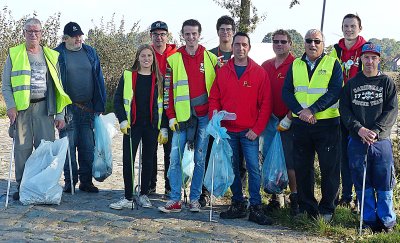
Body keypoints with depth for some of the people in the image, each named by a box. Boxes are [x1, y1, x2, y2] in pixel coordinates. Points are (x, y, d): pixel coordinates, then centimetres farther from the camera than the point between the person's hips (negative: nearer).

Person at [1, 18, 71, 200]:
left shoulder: (51, 56, 12)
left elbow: (58, 87, 11)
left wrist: (60, 115, 5)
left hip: (44, 107, 1)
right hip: (21, 108, -1)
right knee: (22, 148, 0)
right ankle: (22, 187, 11)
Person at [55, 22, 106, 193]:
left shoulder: (90, 52, 10)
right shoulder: (57, 55, -1)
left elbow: (99, 79, 11)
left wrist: (99, 105, 5)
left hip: (88, 108, 3)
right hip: (68, 108, -3)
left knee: (88, 146, 6)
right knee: (69, 146, 1)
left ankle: (86, 181, 16)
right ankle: (70, 182, 12)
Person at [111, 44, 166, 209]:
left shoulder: (158, 79, 6)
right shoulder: (127, 76, 3)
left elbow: (163, 104, 8)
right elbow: (118, 100, 4)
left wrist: (164, 127, 2)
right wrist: (122, 120, -7)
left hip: (152, 126, 1)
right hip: (132, 126, -1)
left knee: (148, 161, 7)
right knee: (128, 160, -5)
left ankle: (144, 195, 18)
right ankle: (128, 198, 3)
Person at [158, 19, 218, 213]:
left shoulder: (211, 59, 6)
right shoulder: (173, 60, 5)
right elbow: (167, 90, 4)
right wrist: (171, 116, -2)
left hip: (204, 116, 0)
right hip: (182, 117, 0)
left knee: (200, 159, 6)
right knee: (175, 158, -4)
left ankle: (195, 198, 16)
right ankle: (175, 200, 4)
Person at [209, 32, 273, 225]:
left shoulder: (259, 73, 0)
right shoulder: (222, 72, 7)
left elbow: (266, 104, -1)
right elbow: (214, 99, 8)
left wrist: (257, 129, -7)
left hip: (249, 131, -2)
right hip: (228, 130, 3)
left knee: (254, 168, -6)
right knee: (232, 169, 8)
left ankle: (256, 208, 0)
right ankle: (238, 205, 19)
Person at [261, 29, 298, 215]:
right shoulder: (266, 66, 13)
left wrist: (288, 118, -15)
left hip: (288, 121, -6)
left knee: (290, 160, -6)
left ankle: (294, 198, 5)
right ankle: (276, 197, 21)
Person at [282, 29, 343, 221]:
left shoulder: (333, 64, 2)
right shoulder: (295, 65, 11)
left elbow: (335, 92, -10)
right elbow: (286, 92, 3)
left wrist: (312, 110, -20)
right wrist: (300, 111, -13)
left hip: (327, 124, -3)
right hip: (300, 124, 3)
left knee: (329, 169, 1)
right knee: (302, 168, 8)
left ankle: (326, 210, 14)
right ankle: (306, 208, 21)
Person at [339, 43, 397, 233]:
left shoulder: (387, 82, 6)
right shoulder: (351, 84, 9)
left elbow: (391, 110, -2)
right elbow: (344, 110, 3)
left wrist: (375, 130, -14)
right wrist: (359, 128, -12)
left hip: (381, 141, -1)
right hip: (357, 142, 1)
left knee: (384, 184, 2)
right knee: (362, 184, 6)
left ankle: (387, 221, 14)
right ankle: (369, 220, 17)